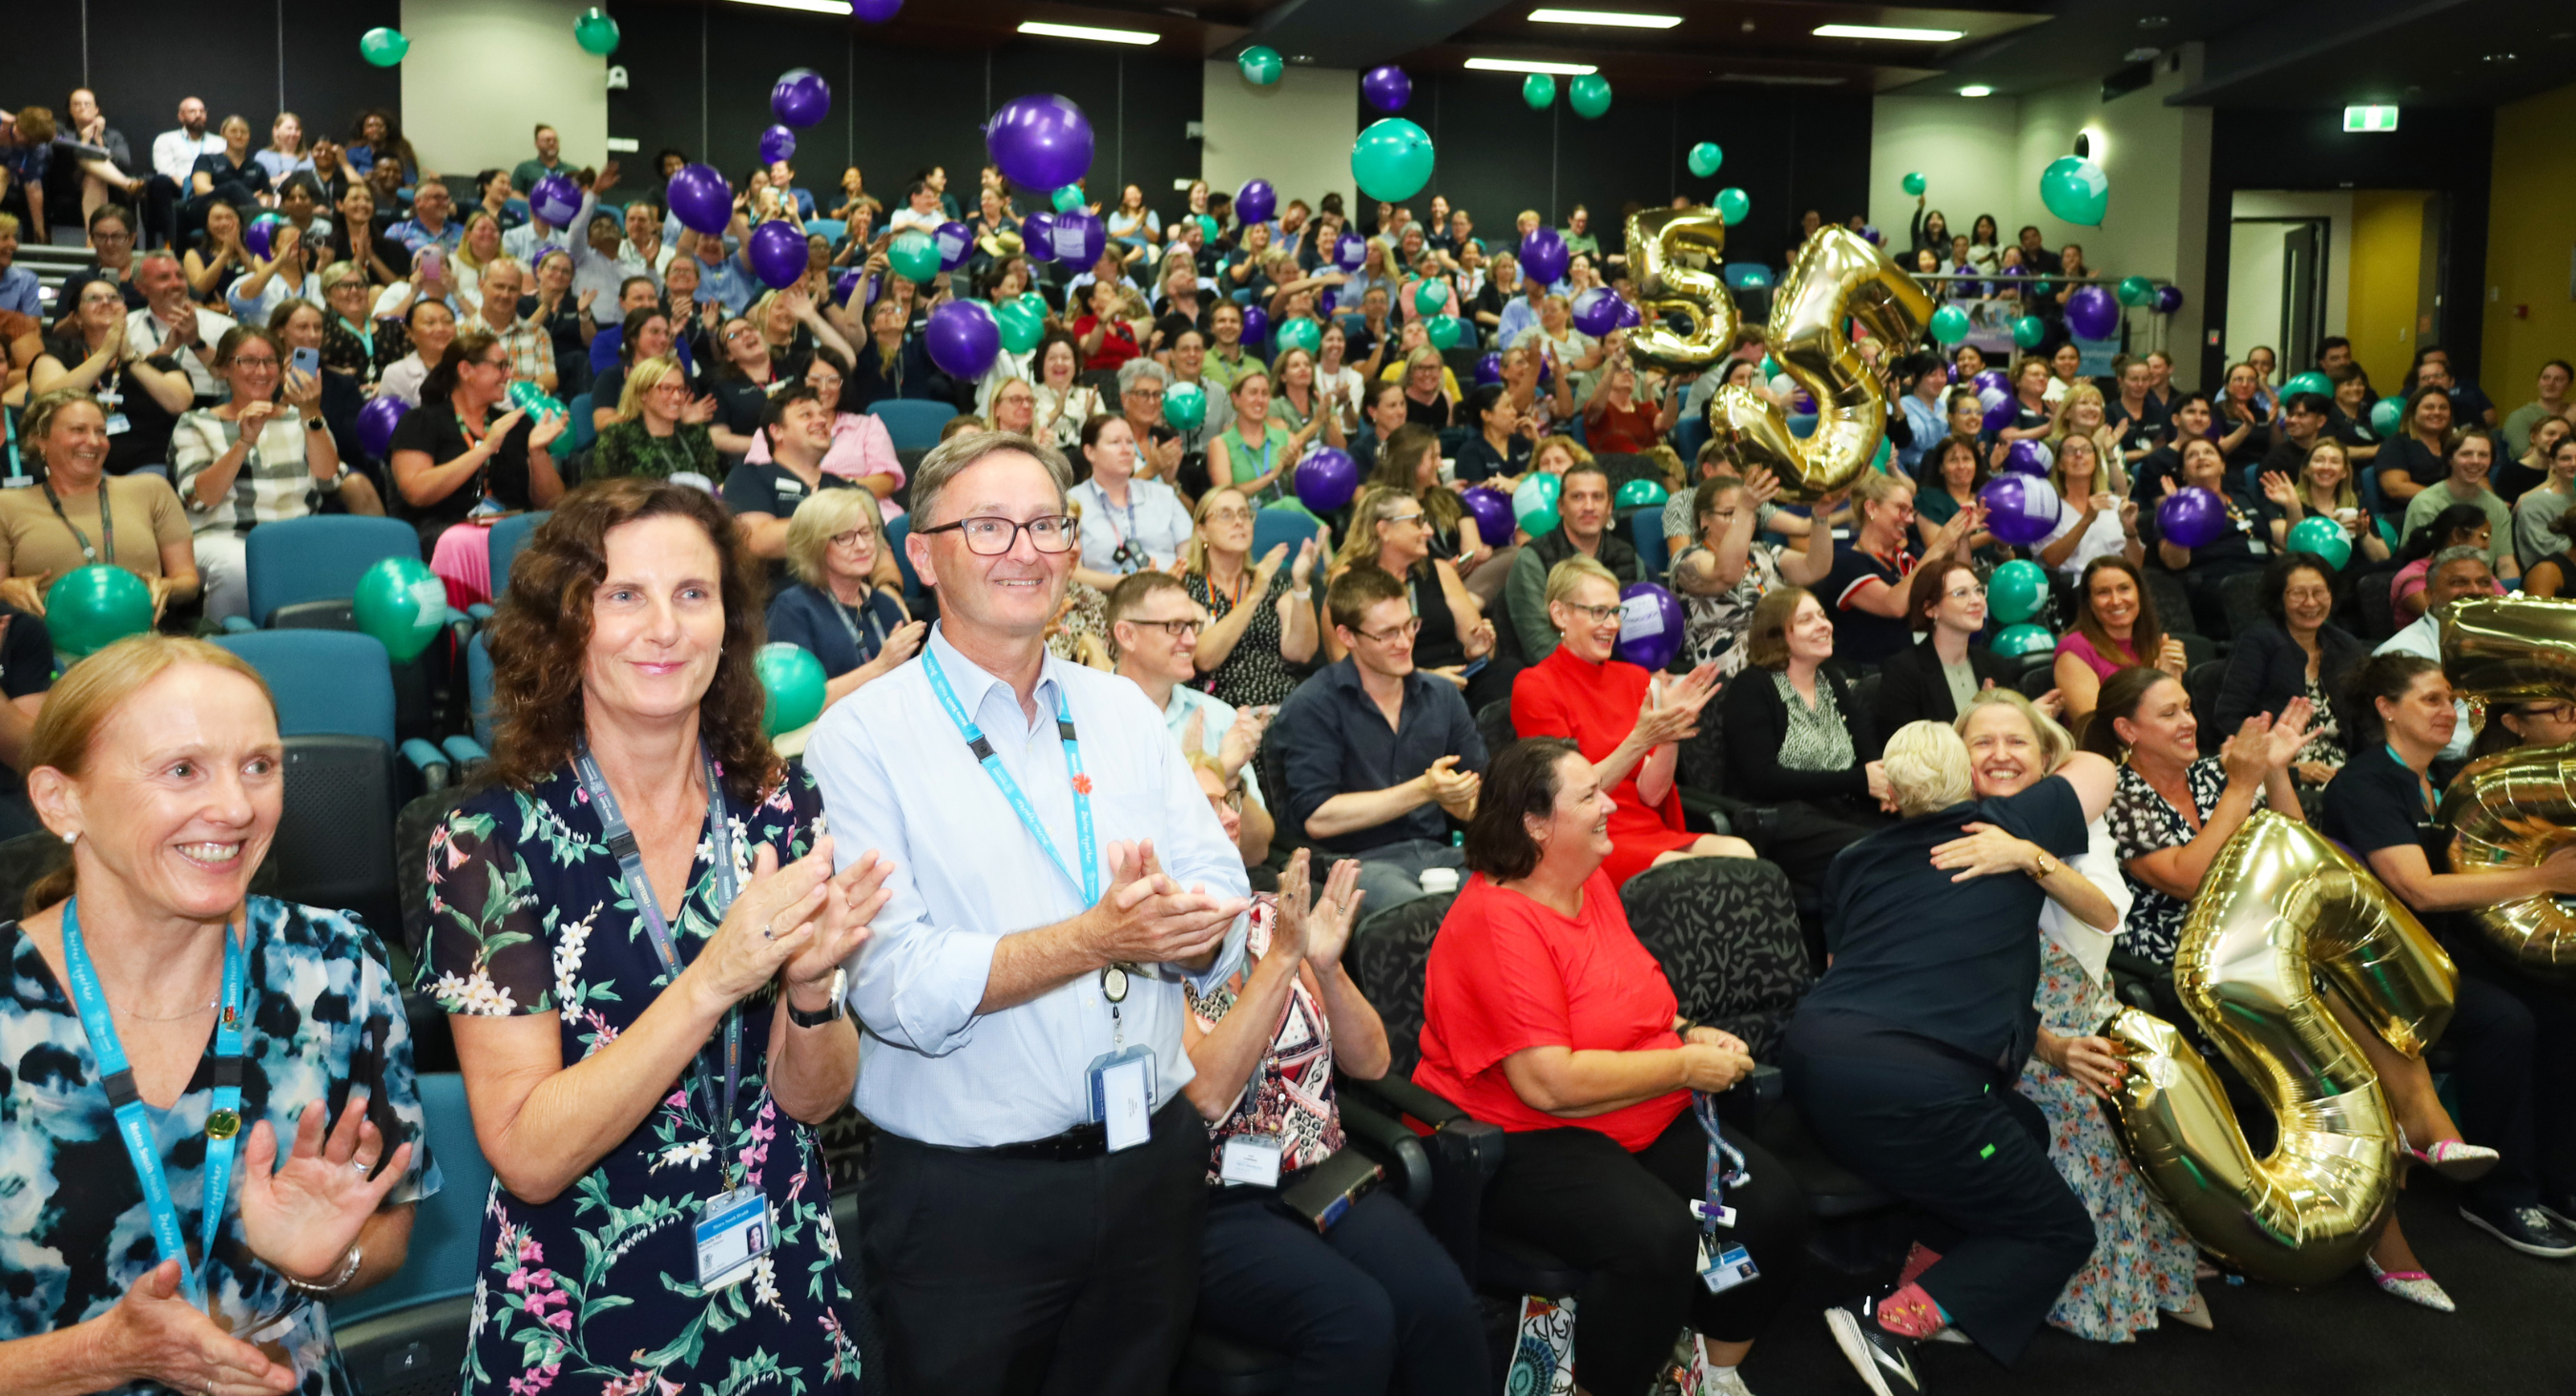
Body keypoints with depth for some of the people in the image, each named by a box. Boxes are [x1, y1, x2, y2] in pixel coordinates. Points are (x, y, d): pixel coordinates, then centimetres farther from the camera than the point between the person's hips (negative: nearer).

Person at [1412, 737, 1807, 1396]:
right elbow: (1549, 1083, -25)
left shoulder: (1593, 881, 9)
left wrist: (1688, 1034, 6)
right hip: (1525, 1141, -8)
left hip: (1647, 1120, 8)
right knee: (1658, 1238, -32)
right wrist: (1685, 1067, -16)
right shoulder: (1497, 921, -19)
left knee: (1773, 1206, -11)